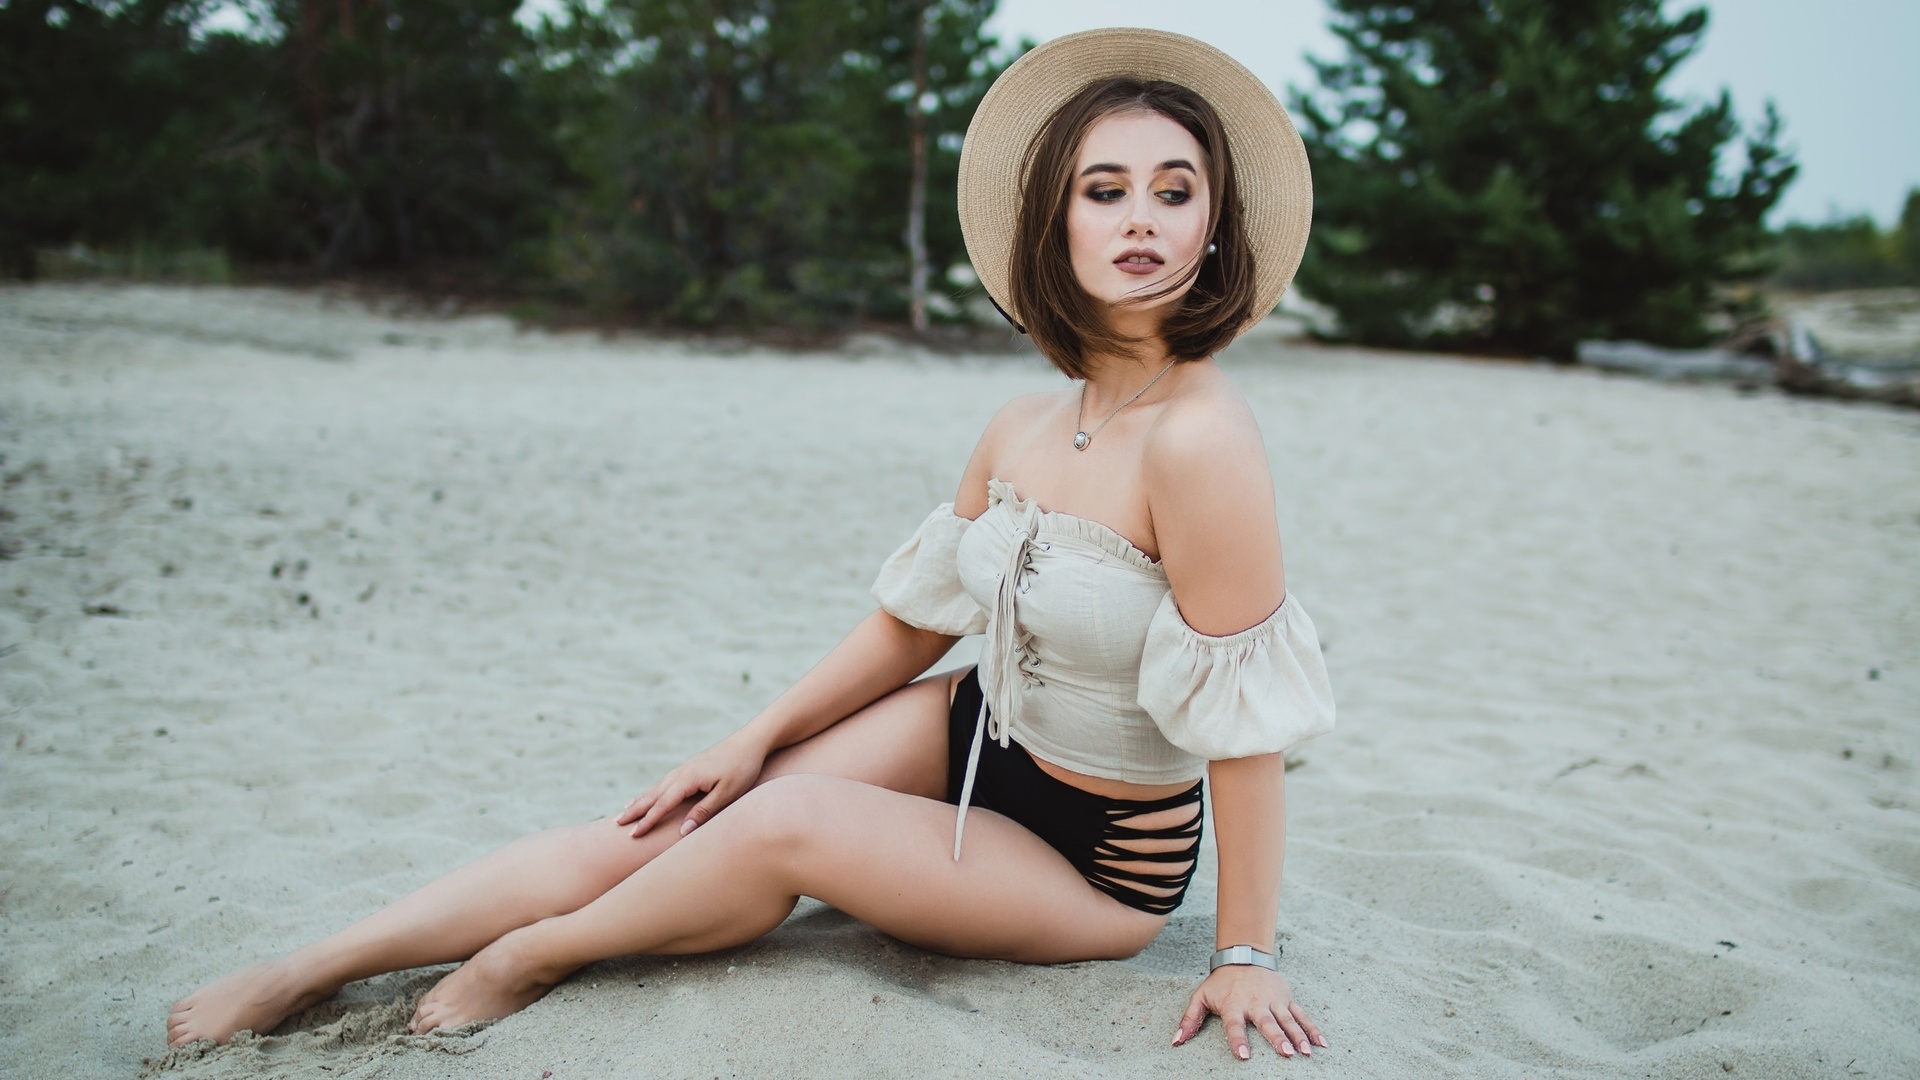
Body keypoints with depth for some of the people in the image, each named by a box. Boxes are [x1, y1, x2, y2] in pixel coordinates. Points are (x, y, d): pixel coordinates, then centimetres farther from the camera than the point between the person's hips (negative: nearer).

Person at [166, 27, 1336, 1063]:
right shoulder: (1019, 433, -5)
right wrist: (754, 739, 7)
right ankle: (300, 972, 5)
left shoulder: (1199, 439, -28)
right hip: (976, 737, 6)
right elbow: (911, 621, 6)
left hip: (1101, 859, -5)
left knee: (788, 823, -23)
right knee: (649, 837, -5)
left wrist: (1245, 954, -17)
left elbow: (1247, 719, -24)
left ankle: (538, 954, 6)